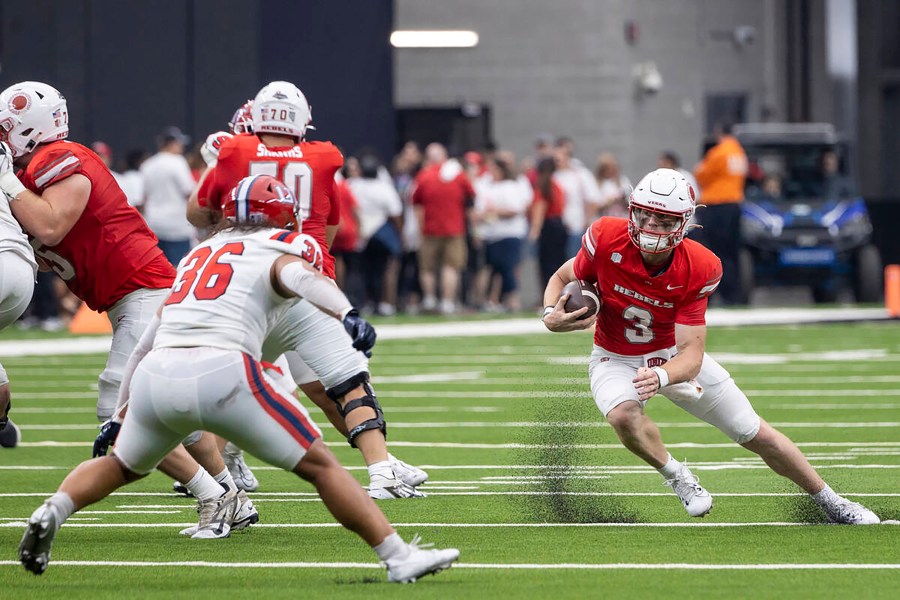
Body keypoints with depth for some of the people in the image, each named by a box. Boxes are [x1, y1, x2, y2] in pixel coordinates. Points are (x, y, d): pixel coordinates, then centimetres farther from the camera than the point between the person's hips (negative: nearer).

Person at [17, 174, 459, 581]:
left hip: (155, 376, 5)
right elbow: (298, 275, -11)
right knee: (320, 466, 5)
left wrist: (121, 412, 42)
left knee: (122, 465, 31)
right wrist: (346, 312, -27)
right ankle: (399, 558, -1)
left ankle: (52, 512, 7)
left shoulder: (198, 255, 31)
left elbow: (146, 343, 34)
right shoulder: (277, 250, 15)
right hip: (222, 372, -5)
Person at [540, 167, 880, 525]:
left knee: (756, 435, 5)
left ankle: (830, 503, 26)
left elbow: (692, 354, -27)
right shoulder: (607, 240, -25)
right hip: (617, 359, -1)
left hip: (674, 355, 1)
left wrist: (661, 377, -49)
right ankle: (675, 475, -4)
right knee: (624, 415, -36)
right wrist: (551, 315, -28)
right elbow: (564, 278, -6)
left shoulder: (698, 270, -25)